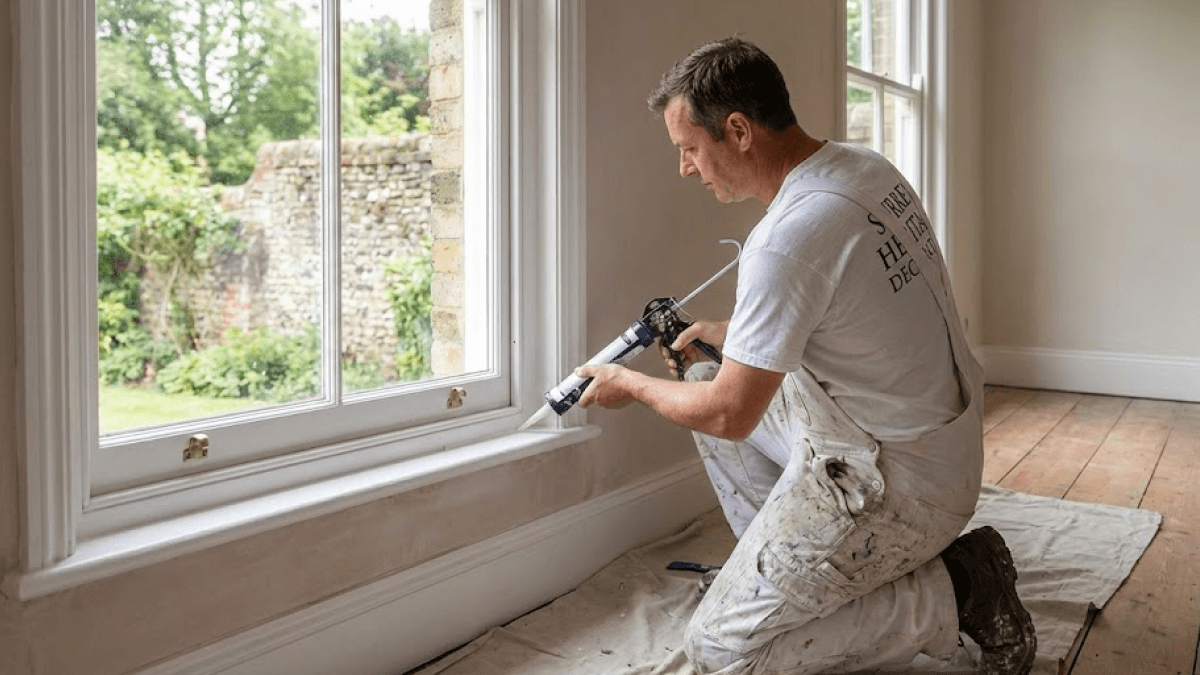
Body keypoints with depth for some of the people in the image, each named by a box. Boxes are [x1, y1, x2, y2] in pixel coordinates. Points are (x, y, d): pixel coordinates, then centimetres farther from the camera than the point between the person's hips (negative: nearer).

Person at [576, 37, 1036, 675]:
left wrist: (631, 384, -1)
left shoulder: (787, 239, -28)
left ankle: (955, 593, 0)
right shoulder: (866, 167, 1)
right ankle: (786, 566, 19)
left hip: (894, 485, -10)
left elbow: (729, 415, -19)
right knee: (706, 378, 17)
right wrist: (731, 332, 19)